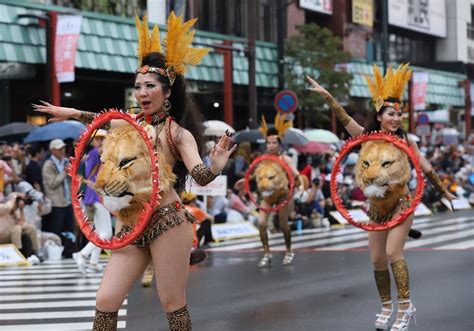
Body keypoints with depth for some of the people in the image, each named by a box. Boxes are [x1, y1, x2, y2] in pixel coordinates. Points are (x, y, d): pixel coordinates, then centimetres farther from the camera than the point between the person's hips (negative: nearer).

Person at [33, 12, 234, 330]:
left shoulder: (178, 133, -8)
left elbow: (201, 176, -20)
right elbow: (103, 121, 33)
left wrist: (217, 166, -40)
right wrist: (71, 113, 38)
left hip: (167, 223, -6)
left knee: (173, 304, -1)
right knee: (106, 301, -1)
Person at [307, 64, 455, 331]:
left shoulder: (406, 141, -3)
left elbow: (427, 169, 3)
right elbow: (345, 118, -11)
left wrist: (445, 192, 10)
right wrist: (327, 95, -23)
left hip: (401, 204, -3)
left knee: (393, 251, -18)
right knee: (378, 259, 4)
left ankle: (406, 306, -11)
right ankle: (387, 307, 20)